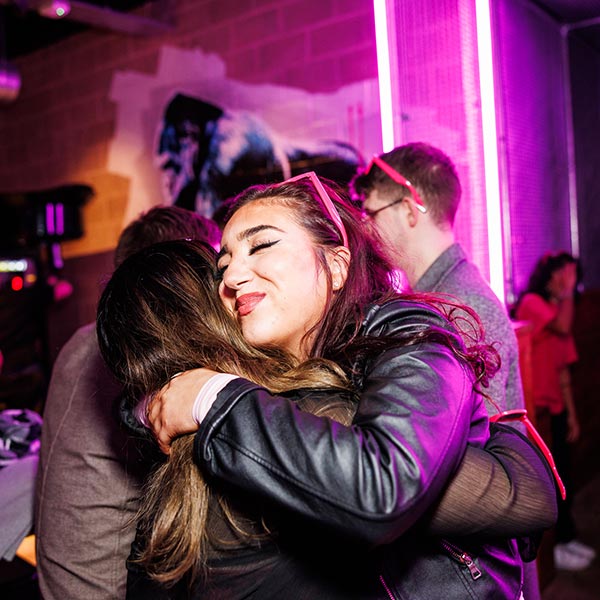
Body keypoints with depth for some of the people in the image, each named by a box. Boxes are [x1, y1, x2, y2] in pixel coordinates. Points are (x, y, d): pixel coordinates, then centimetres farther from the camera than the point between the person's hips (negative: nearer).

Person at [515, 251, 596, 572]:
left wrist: (571, 413, 14)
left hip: (554, 407, 8)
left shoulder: (560, 309, 16)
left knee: (563, 475, 14)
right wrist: (567, 291, -16)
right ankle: (554, 547, 11)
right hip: (533, 409, -8)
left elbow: (563, 369, 16)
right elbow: (563, 327, -30)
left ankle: (567, 538, 28)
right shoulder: (531, 303, -9)